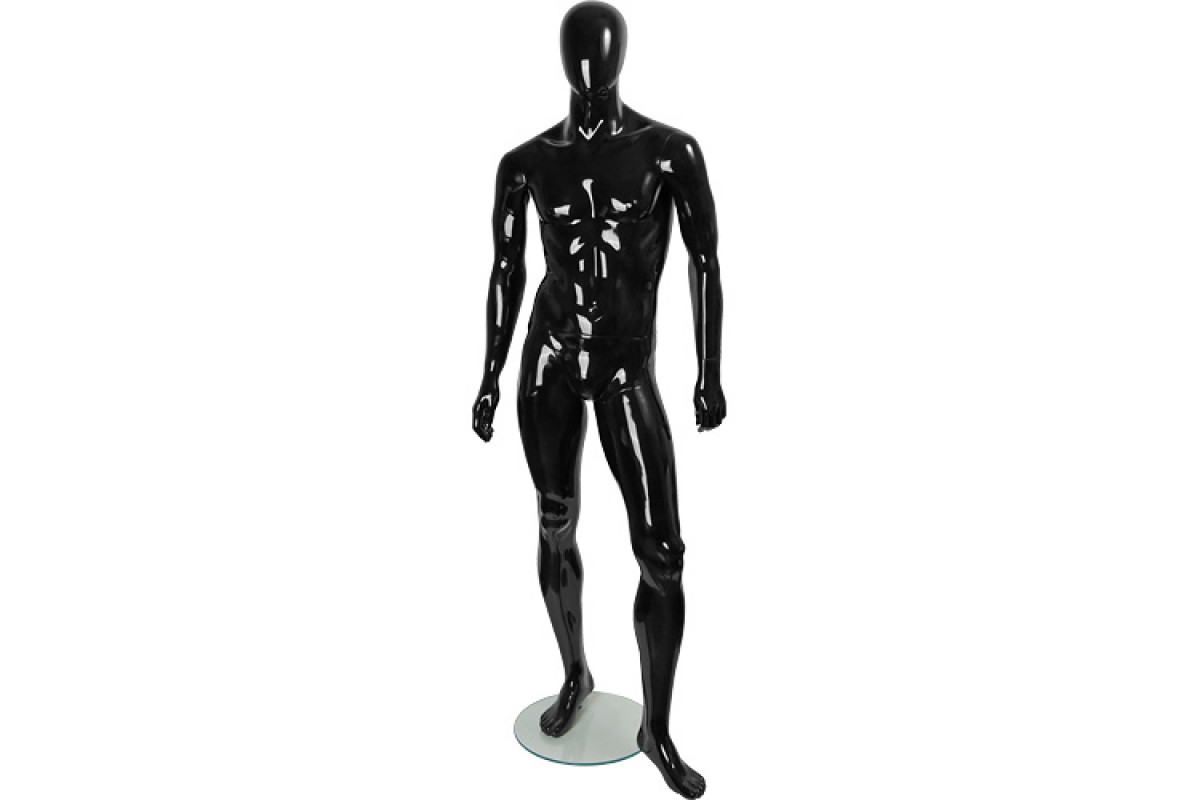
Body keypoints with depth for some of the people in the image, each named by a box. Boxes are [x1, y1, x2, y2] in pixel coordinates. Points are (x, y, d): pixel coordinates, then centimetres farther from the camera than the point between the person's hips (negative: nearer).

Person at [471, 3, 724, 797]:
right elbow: (506, 272, 6)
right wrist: (490, 379, 7)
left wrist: (711, 373, -5)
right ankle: (576, 674, 40)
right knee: (556, 528, 13)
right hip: (548, 359, 2)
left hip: (627, 373, -2)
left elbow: (706, 262, -4)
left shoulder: (672, 149, -8)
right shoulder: (525, 161, 0)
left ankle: (657, 728, 15)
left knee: (663, 556, -7)